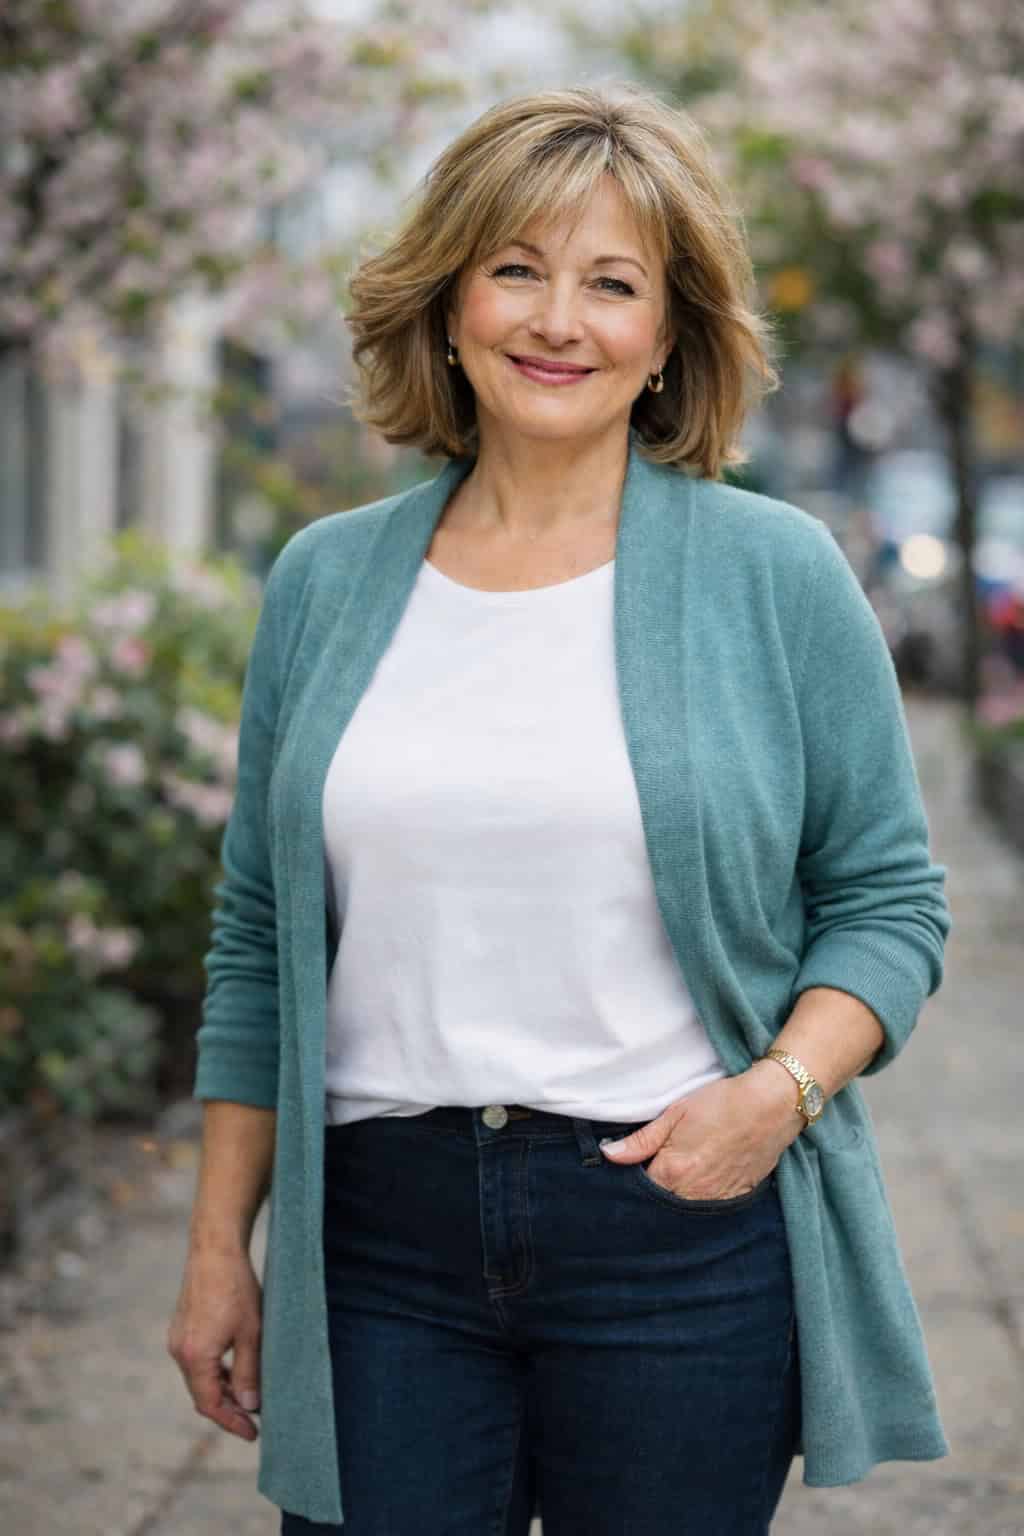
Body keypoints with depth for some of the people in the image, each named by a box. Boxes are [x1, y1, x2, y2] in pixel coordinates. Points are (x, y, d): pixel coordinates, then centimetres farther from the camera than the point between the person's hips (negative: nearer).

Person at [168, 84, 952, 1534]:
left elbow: (890, 900, 3)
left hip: (684, 1226, -2)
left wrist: (783, 1088, -15)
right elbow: (258, 940, 12)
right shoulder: (326, 582, 8)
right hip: (382, 1239, 2)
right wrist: (218, 1245, 9)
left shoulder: (778, 574, 1)